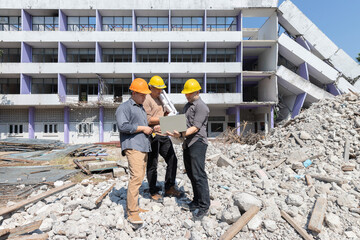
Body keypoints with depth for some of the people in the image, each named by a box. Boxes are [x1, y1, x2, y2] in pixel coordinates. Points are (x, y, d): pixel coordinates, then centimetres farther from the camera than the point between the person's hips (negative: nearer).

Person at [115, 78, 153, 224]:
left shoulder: (141, 108, 26)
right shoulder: (125, 107, -2)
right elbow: (123, 126, -17)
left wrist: (149, 129, 15)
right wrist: (142, 128, -12)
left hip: (144, 147, 9)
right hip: (133, 146, -9)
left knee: (139, 177, 10)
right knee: (136, 177, -16)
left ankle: (132, 207, 20)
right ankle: (132, 212, -11)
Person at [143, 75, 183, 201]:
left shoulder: (160, 99, 21)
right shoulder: (147, 100, -8)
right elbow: (148, 119, -16)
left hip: (163, 135, 9)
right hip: (152, 135, -8)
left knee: (172, 160, 8)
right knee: (152, 165, 2)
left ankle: (169, 188, 22)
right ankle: (153, 192, 17)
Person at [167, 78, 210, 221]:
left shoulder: (201, 107, -11)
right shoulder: (187, 105, 18)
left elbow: (195, 128, -18)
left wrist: (180, 135, -27)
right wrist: (184, 140, 19)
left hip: (198, 143, -9)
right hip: (188, 143, 9)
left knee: (198, 174, -9)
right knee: (190, 173, 12)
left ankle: (204, 206, 0)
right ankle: (197, 201, 23)